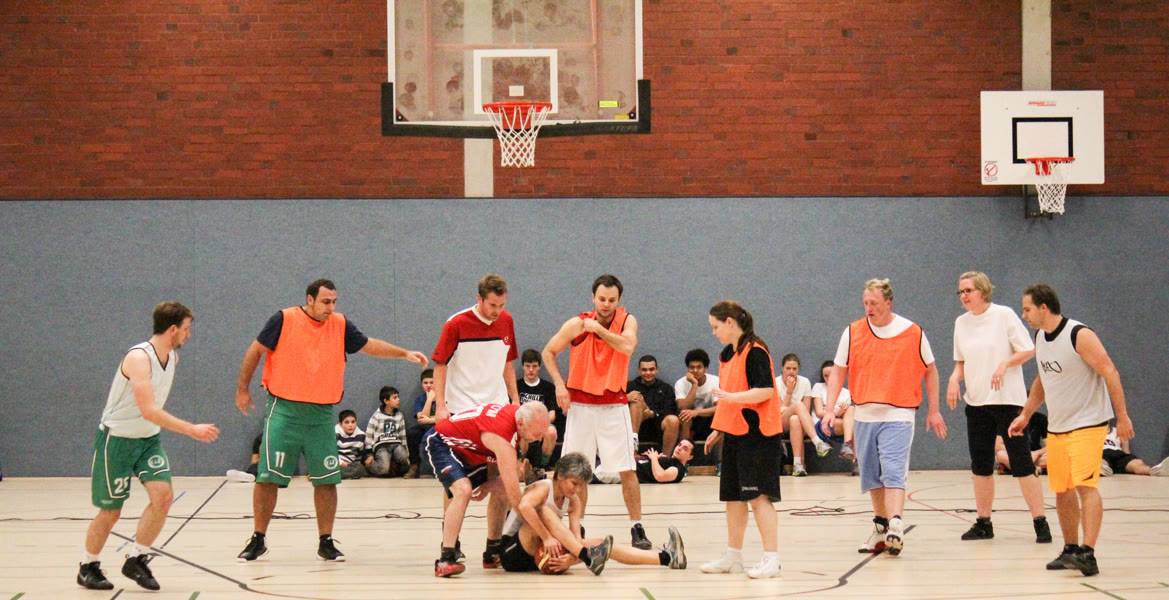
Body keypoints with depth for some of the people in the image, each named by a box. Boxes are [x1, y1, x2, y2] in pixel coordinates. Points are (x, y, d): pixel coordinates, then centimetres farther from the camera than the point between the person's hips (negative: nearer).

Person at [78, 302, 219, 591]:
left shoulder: (172, 357, 2)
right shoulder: (139, 357, -25)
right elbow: (149, 411, -33)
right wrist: (192, 430, -35)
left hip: (149, 439, 7)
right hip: (117, 439, -7)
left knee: (163, 496, -13)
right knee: (111, 510, 2)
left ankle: (136, 560, 2)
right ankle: (88, 567, 24)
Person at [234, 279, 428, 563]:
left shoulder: (340, 325, 5)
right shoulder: (284, 320, -6)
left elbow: (369, 345, 16)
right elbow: (255, 351, 3)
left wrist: (404, 353, 6)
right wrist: (242, 388, 5)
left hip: (322, 414, 3)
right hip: (284, 409, -3)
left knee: (326, 480, 0)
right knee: (268, 477, -3)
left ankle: (326, 543, 12)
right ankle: (258, 540, 10)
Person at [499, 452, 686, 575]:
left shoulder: (573, 502, 6)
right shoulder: (543, 488, -16)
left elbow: (576, 539, -7)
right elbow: (524, 506, -39)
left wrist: (571, 558, -28)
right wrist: (546, 538, -37)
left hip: (539, 555, 7)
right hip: (513, 552, -7)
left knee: (597, 543, -9)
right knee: (544, 511, -32)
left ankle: (665, 558, -17)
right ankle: (588, 557, -40)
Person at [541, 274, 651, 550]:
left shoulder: (627, 321, -3)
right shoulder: (577, 324, -3)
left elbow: (628, 346, -23)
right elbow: (548, 352, 7)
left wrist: (599, 329, -20)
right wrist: (559, 384, -3)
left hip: (614, 405, 0)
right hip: (580, 404, 0)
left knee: (627, 470, -3)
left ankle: (637, 528, 4)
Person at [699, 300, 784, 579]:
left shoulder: (754, 351, -14)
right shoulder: (727, 354, 14)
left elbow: (766, 390, -21)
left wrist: (731, 397, -27)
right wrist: (719, 429, 21)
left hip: (757, 433, -9)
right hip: (734, 434, 9)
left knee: (758, 496, -8)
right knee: (733, 497, 12)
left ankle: (771, 558, -5)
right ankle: (733, 557, 19)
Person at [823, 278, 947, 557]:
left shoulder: (912, 332, -2)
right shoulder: (852, 332, 3)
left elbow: (930, 370, 9)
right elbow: (838, 372, 8)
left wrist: (934, 410, 8)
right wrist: (830, 409, -2)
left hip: (898, 416, -4)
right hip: (864, 415, 4)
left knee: (893, 471, -17)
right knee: (871, 476, 10)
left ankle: (895, 528, -25)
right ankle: (881, 528, 23)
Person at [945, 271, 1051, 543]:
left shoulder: (1004, 315, -6)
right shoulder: (961, 322, 10)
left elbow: (1028, 350, -5)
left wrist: (1004, 364, -19)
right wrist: (955, 378, -1)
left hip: (1008, 399, -5)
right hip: (976, 401, 6)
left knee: (1021, 462, -7)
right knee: (980, 465, 7)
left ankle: (1040, 521, -3)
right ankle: (983, 523, 16)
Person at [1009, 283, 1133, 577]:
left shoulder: (1079, 336, -17)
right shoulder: (1040, 337, 8)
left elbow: (1110, 374, -16)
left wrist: (1123, 417, -18)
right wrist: (1025, 415, 19)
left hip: (1088, 424, -8)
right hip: (1056, 427, 8)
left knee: (1085, 485, -17)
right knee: (1062, 490, 10)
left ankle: (1088, 554, -22)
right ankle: (1070, 550, 22)